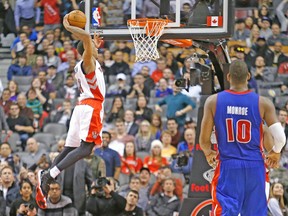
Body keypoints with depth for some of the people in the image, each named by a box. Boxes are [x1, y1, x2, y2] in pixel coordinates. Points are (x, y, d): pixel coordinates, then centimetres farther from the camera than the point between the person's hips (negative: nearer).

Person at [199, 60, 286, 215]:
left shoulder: (213, 101, -5)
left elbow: (204, 140, -3)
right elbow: (280, 137, -8)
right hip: (255, 168, 1)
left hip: (227, 167, -1)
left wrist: (208, 153, 20)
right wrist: (275, 153, 14)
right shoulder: (263, 103, -6)